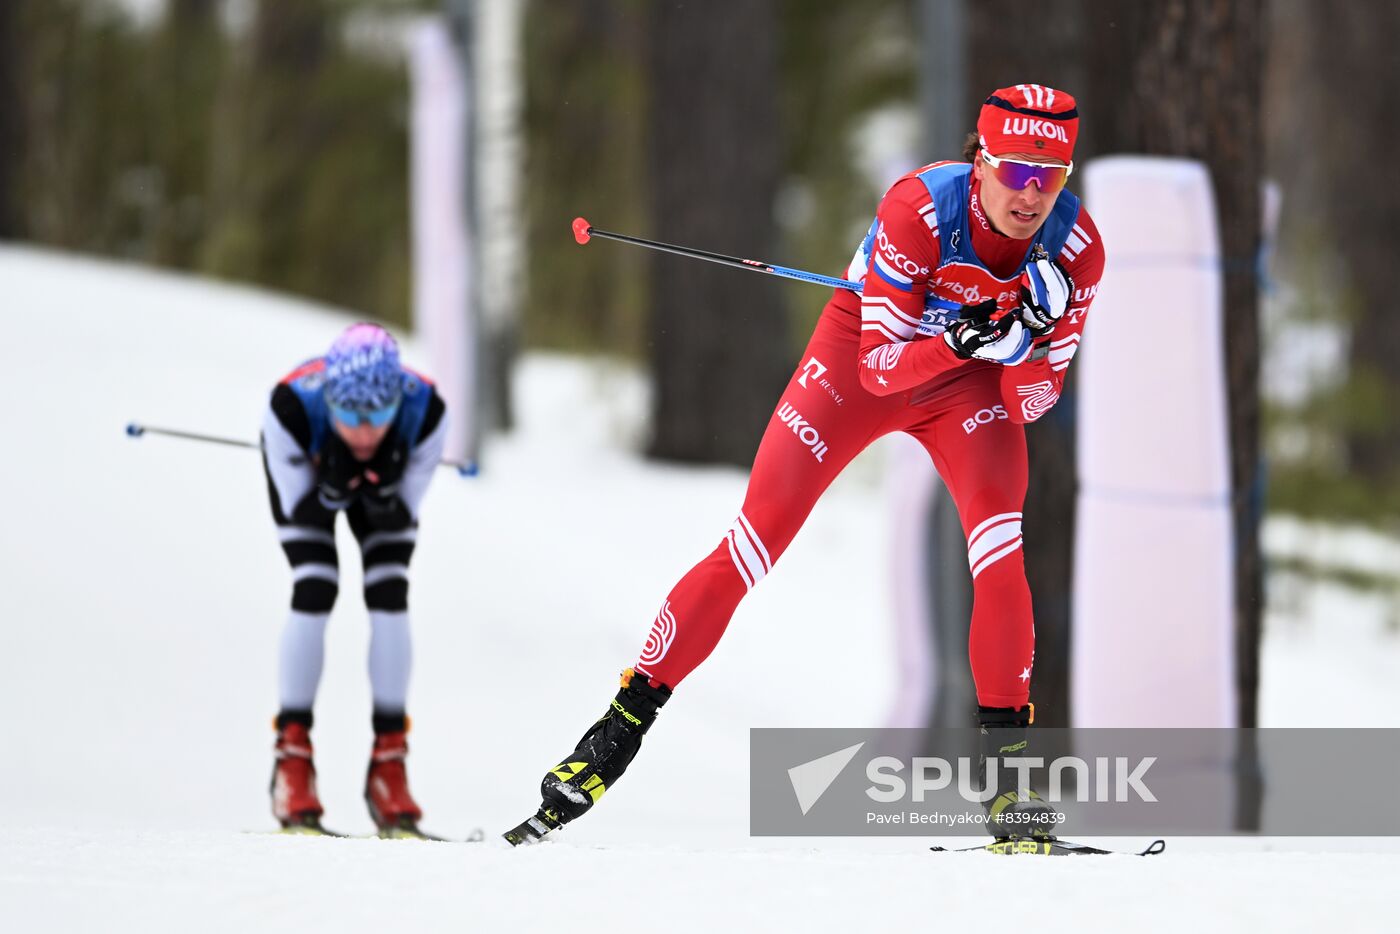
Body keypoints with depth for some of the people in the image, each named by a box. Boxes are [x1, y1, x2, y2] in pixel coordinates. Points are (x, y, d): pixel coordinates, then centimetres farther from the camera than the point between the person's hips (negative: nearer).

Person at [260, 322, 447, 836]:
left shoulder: (426, 411, -38)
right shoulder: (292, 407, -42)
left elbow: (405, 515, -24)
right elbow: (298, 507, -27)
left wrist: (383, 496, -46)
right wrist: (332, 492, -47)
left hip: (386, 475, 1)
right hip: (306, 466, -1)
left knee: (390, 597, -14)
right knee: (314, 591, -20)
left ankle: (389, 762, -6)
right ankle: (292, 757, -10)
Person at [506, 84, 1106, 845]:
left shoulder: (1075, 247, -24)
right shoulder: (920, 208, -33)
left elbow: (1031, 404, -16)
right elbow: (881, 367, -28)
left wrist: (1023, 341, -38)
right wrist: (965, 337, -46)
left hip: (968, 381, 2)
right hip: (868, 352, -2)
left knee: (1001, 550, -23)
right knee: (752, 544, -8)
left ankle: (1006, 762, -13)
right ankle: (621, 730, 3)